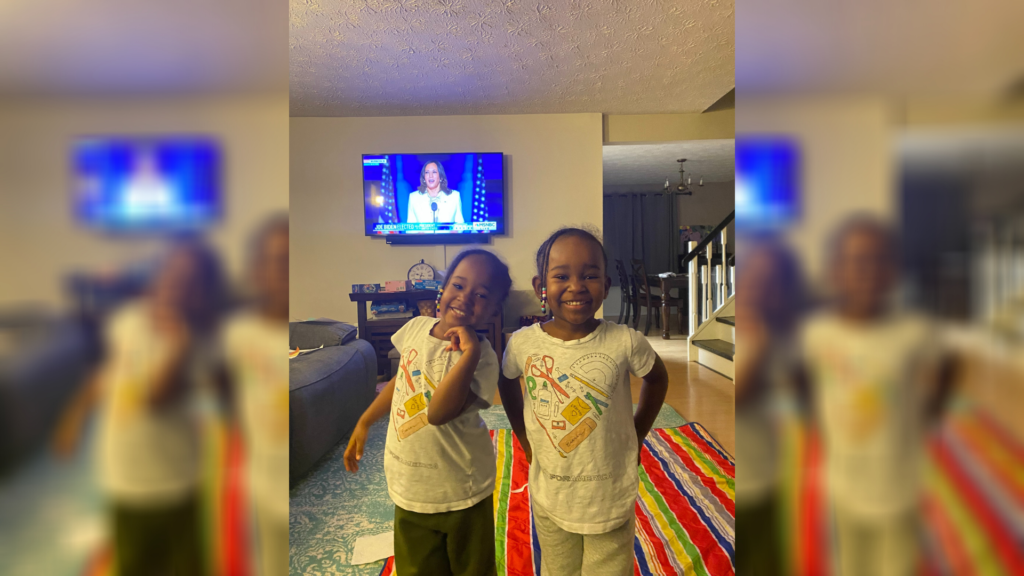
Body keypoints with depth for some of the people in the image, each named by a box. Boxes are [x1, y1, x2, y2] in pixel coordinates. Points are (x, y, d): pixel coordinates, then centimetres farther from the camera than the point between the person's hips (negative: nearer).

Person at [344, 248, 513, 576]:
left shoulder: (480, 357, -22)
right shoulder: (416, 327, -5)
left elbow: (437, 413, -34)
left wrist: (469, 352, -37)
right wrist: (364, 422, 16)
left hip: (460, 493, -4)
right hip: (408, 487, 5)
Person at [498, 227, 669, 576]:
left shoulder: (625, 342, -18)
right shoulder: (522, 344, -14)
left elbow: (657, 378, 2)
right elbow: (507, 384, 7)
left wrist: (635, 438, -1)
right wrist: (526, 440, 3)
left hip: (612, 501, -1)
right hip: (549, 502, 2)